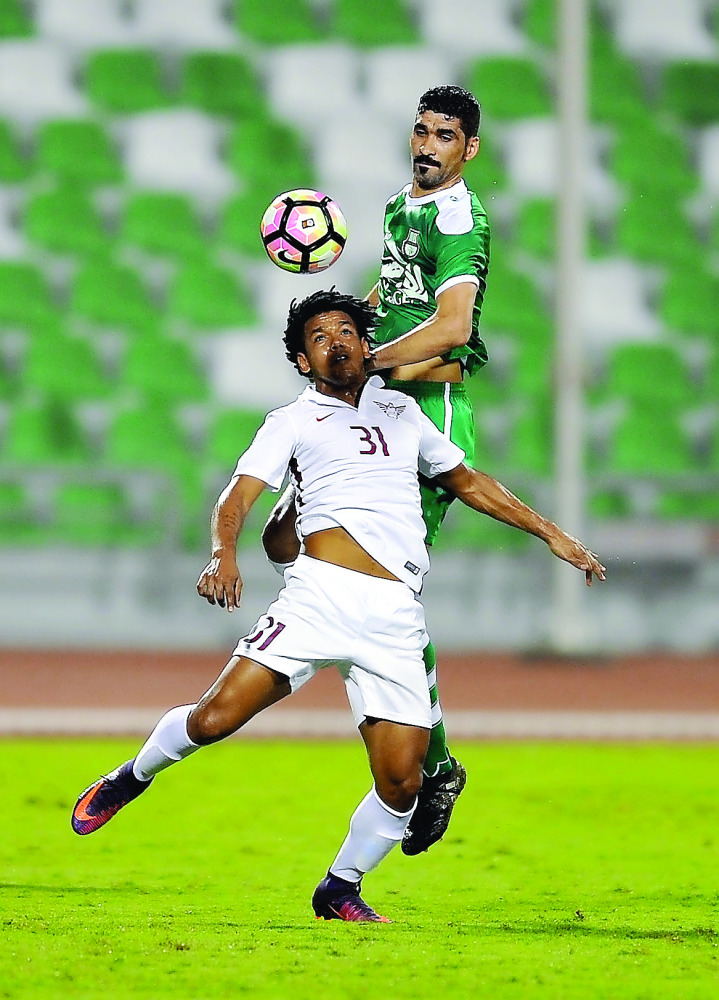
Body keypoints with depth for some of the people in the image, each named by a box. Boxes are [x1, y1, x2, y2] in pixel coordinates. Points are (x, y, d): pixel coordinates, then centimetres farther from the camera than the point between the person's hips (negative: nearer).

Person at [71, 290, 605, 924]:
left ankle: (340, 889, 17)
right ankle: (132, 777, 15)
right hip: (321, 594, -3)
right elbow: (240, 493, -1)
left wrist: (550, 534, 36)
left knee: (401, 782, -7)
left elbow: (468, 481, 38)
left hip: (396, 621, 3)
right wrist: (224, 554, -23)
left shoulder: (401, 411, 27)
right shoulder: (294, 422, 13)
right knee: (215, 719, -16)